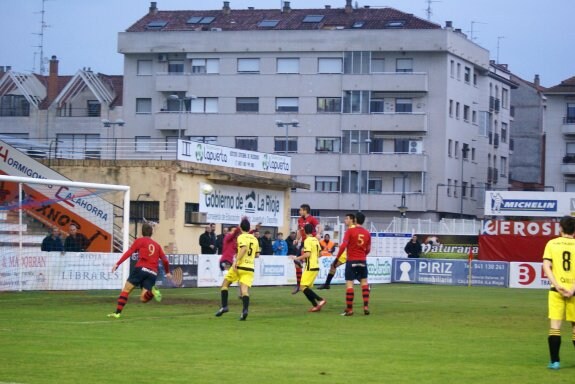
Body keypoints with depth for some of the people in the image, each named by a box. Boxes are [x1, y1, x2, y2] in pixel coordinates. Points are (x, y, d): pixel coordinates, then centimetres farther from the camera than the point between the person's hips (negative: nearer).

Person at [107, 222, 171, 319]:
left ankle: (117, 313, -4)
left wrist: (117, 264, -8)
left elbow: (129, 252, -2)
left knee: (126, 290, 6)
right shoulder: (157, 245, 23)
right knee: (143, 299, 4)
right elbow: (165, 260, 20)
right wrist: (167, 272, 36)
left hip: (141, 268, -4)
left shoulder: (140, 241, 10)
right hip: (153, 273, 4)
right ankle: (152, 291, -27)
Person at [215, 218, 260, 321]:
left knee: (225, 284, 13)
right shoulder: (255, 239, 15)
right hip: (250, 268, 4)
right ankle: (245, 309, -26)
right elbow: (257, 255, 19)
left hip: (240, 266, -4)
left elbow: (244, 248, -22)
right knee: (245, 289, -5)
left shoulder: (241, 237, -3)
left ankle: (224, 306, 3)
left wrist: (236, 261, -24)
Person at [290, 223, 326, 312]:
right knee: (308, 287, 13)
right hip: (316, 266, 9)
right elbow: (319, 254, 18)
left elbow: (307, 254, -22)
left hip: (310, 267, -9)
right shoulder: (316, 240, 12)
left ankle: (320, 300, -16)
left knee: (303, 287, -8)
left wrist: (297, 258, -13)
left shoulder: (307, 240, -13)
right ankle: (316, 305, 7)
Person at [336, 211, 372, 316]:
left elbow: (343, 245, -16)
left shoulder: (350, 231, -8)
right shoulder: (367, 233, 3)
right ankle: (366, 307, 7)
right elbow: (368, 249, 9)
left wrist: (337, 258, -8)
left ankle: (349, 309, -1)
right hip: (362, 261, 4)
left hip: (351, 261, -3)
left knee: (349, 284, -1)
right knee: (364, 282, 15)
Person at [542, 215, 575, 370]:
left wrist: (557, 286, -10)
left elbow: (546, 266, -5)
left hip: (556, 290, 0)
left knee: (555, 326, 1)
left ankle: (555, 361, -3)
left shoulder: (552, 244, 4)